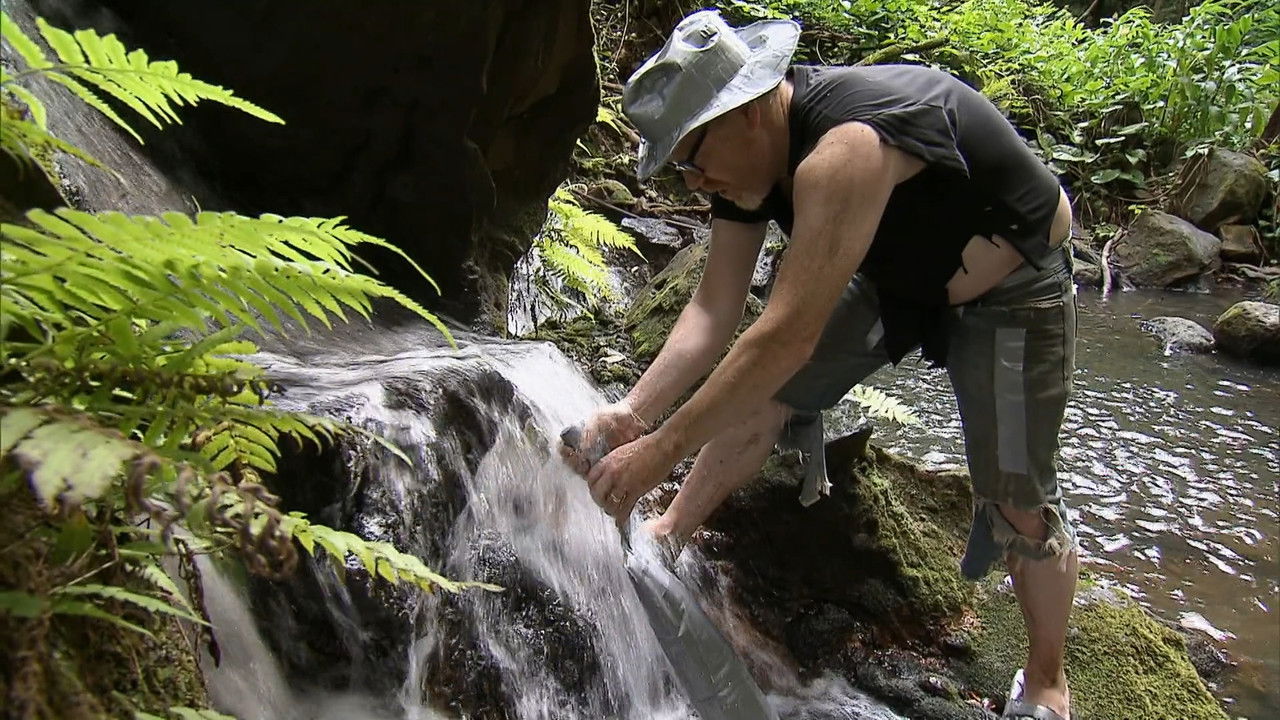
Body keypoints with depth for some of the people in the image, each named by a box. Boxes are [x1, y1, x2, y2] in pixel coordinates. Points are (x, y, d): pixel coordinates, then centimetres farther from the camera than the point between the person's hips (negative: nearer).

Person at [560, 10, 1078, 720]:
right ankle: (671, 533, 18)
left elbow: (788, 334, -42)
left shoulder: (842, 150, -39)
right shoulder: (747, 153, -13)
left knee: (1018, 503, -5)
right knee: (759, 392, 0)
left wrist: (660, 448, -37)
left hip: (1010, 289, -7)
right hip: (891, 279, 7)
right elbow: (713, 309, -12)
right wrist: (634, 410, -24)